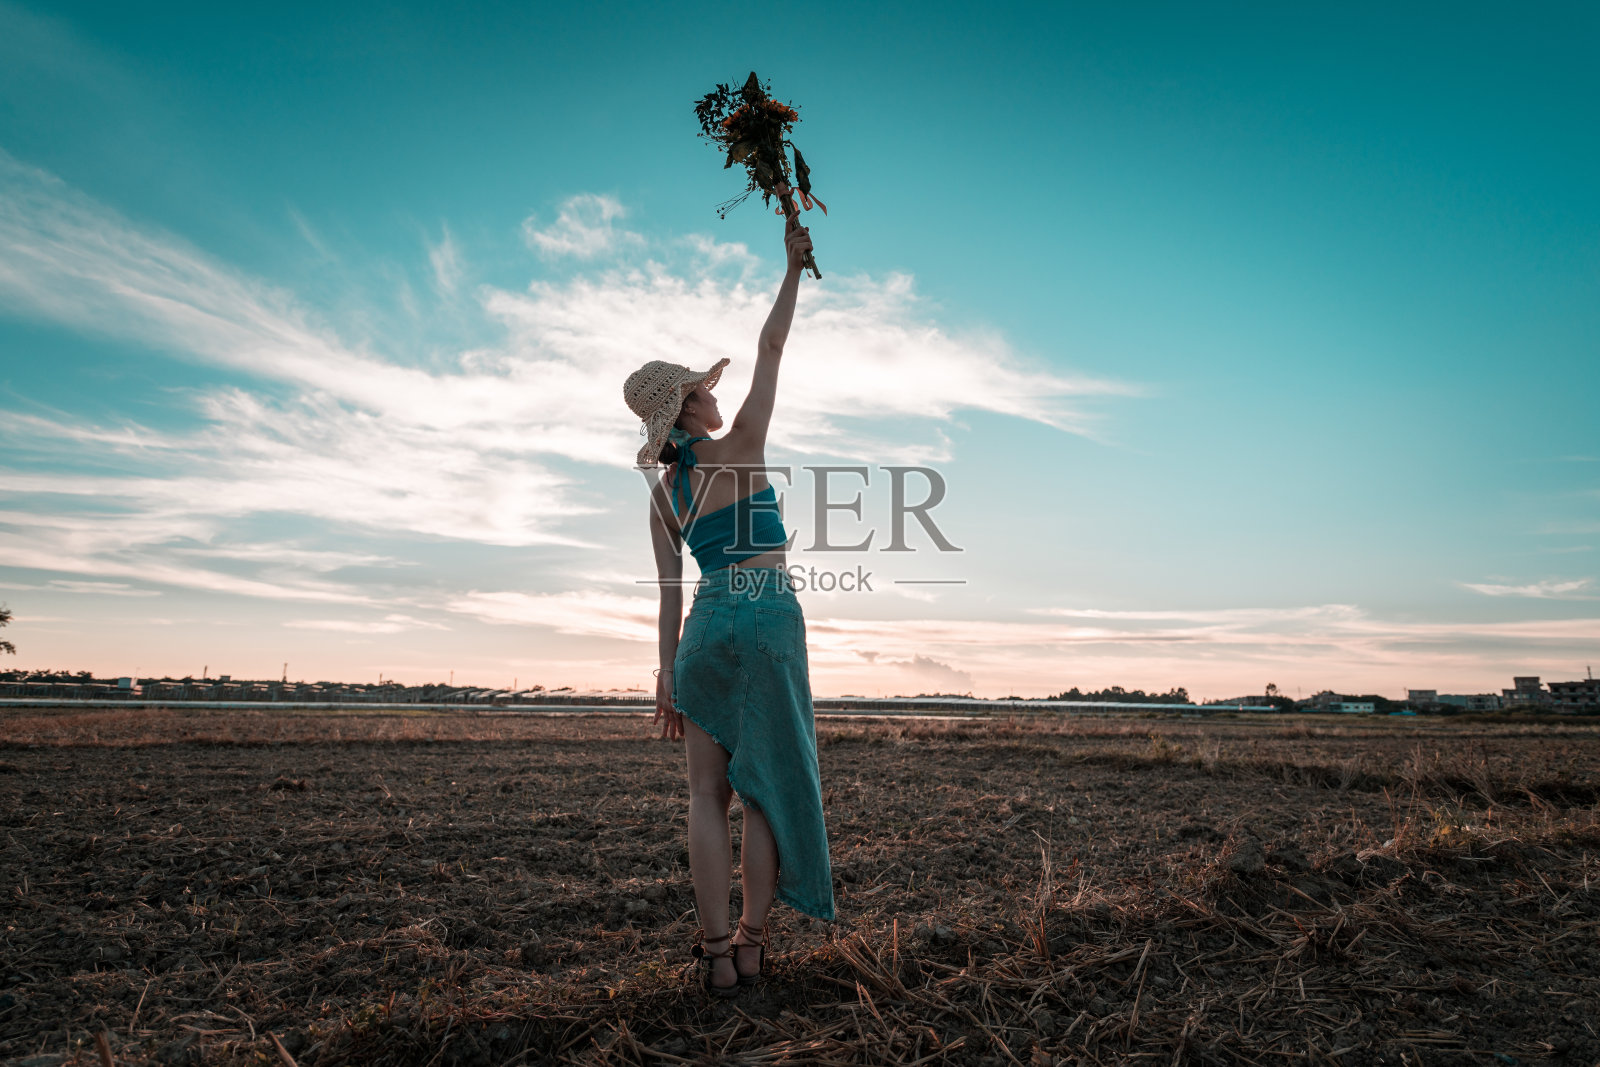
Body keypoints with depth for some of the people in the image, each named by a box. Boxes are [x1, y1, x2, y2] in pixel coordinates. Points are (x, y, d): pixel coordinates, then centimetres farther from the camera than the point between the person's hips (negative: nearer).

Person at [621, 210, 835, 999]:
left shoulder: (663, 492, 9)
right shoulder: (741, 446, -1)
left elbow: (670, 590, 7)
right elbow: (770, 349, 6)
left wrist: (668, 675, 10)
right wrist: (794, 266, 16)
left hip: (706, 627, 4)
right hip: (769, 618, -3)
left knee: (708, 792, 6)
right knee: (767, 784, 5)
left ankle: (717, 953, 5)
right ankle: (749, 942, 8)